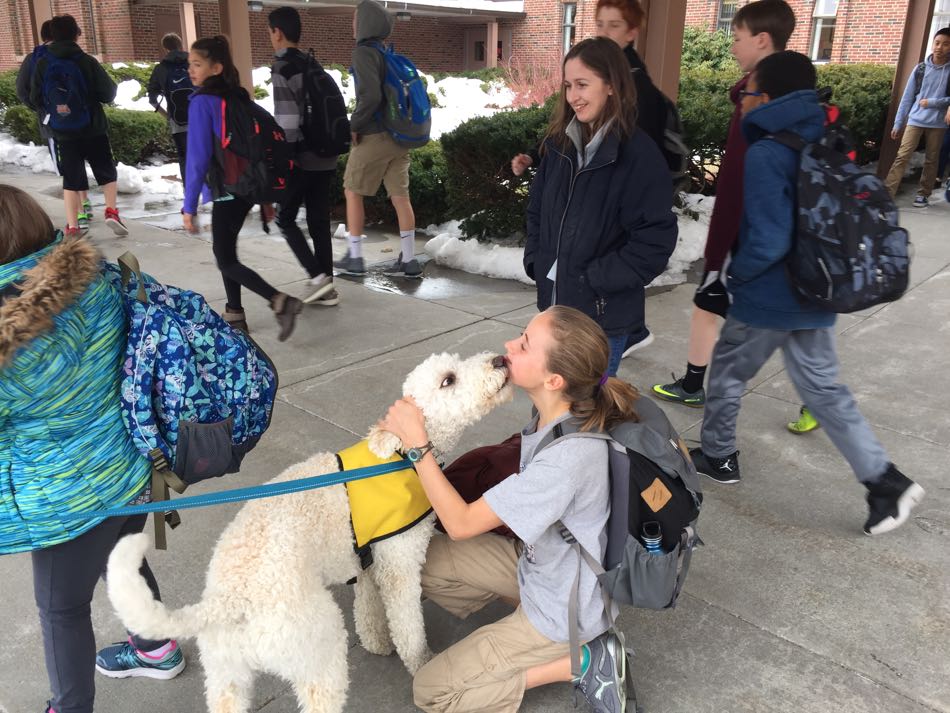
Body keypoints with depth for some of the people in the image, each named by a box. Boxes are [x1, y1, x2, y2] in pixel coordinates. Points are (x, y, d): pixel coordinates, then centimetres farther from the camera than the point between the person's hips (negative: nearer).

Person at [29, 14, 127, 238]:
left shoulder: (42, 64, -3)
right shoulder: (87, 61, -10)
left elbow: (35, 100, 1)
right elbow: (108, 93, -10)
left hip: (63, 132, 2)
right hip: (93, 128, -2)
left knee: (71, 178, 8)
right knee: (107, 172, 14)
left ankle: (72, 226, 5)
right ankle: (111, 211, -2)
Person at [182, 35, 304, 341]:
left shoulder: (202, 101, -13)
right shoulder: (240, 96, 9)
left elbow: (198, 157, -16)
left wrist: (189, 206, -12)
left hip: (227, 190, -8)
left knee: (226, 260, -1)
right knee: (224, 249, 20)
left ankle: (281, 302, -17)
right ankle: (234, 314, 23)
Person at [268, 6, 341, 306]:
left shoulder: (282, 70, -12)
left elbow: (287, 123, -19)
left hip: (301, 160, -7)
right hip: (325, 158, 7)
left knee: (286, 219, 9)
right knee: (319, 222, 10)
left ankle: (318, 277, -3)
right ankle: (327, 287, 12)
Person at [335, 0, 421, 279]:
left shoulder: (364, 52, -11)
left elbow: (371, 96, -23)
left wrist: (353, 125, -12)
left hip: (373, 136, -7)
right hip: (398, 136, 7)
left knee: (353, 192, 7)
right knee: (400, 196, 5)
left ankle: (354, 258, 11)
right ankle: (409, 260, 7)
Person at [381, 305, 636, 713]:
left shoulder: (568, 456, -38)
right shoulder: (559, 414, -13)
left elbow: (461, 524, -29)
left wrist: (416, 442, -25)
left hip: (562, 607, -8)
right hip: (541, 560, 8)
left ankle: (581, 660, 1)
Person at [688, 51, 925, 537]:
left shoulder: (766, 154, -22)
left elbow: (767, 242, -27)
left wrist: (735, 274, -10)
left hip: (767, 300, -7)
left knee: (727, 373, 16)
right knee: (822, 387, 16)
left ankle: (717, 456, 33)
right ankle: (885, 480, 15)